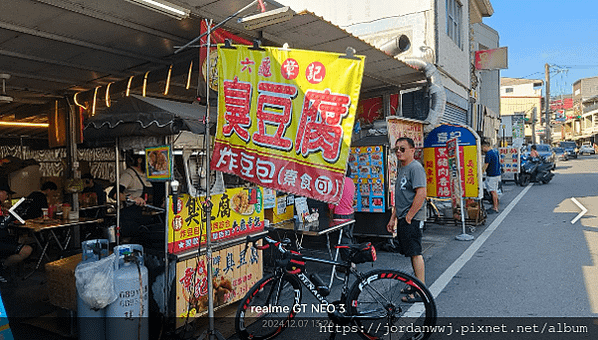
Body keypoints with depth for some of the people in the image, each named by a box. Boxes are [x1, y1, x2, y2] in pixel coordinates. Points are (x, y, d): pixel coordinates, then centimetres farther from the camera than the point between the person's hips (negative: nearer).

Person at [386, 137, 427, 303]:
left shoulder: (416, 167, -13)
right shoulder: (401, 169, 17)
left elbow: (421, 194, -22)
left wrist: (409, 217, -19)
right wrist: (393, 218, 20)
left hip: (412, 219, -10)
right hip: (403, 219, 10)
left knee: (415, 253, -5)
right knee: (411, 253, 15)